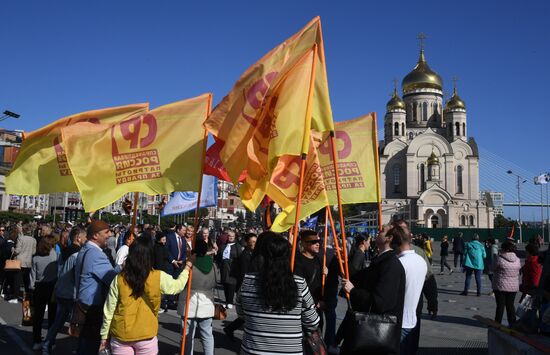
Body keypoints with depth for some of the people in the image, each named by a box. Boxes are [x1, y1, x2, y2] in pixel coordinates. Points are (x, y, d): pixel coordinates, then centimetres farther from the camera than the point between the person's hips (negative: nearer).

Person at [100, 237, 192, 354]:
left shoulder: (119, 279, -9)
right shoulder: (159, 277, -11)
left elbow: (109, 310, -3)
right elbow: (178, 286, 8)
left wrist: (104, 336, 9)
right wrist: (187, 268, 25)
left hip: (121, 334, 1)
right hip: (146, 334, -1)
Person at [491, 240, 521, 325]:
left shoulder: (500, 258, -16)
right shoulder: (517, 260, -1)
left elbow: (494, 269, -5)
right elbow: (518, 271, 8)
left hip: (501, 286, -4)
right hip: (513, 286, 4)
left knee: (500, 305, 3)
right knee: (510, 305, 14)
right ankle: (512, 324, 18)